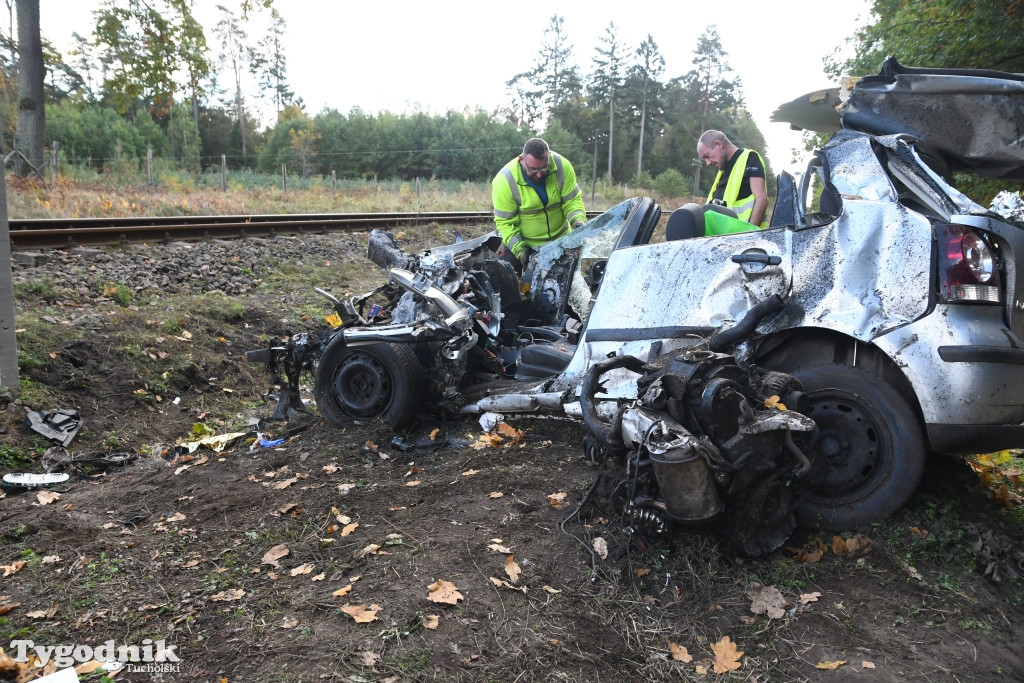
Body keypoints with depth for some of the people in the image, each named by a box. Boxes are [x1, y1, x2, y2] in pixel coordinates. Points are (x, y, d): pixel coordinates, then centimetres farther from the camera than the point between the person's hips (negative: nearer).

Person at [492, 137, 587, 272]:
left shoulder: (562, 166, -19)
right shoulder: (505, 181, -25)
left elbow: (572, 200, -9)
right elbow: (505, 222, -18)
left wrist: (578, 220, -28)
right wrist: (518, 248, -29)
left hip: (560, 239, 3)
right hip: (523, 243, -2)